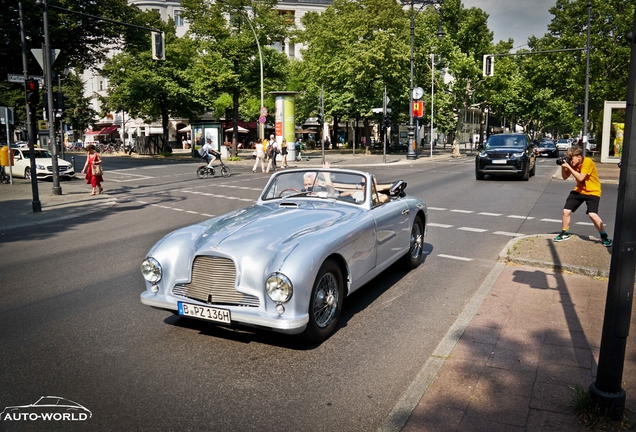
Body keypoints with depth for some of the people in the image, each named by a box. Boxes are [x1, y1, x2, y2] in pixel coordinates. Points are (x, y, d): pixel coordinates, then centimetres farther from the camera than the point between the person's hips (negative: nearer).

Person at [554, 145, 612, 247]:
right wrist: (563, 166, -14)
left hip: (592, 192, -6)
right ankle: (564, 234, 18)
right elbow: (565, 177, 1)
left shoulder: (588, 162, -22)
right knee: (566, 211, -1)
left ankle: (604, 236, -2)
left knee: (592, 214, -21)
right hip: (579, 190, 6)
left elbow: (580, 178, -29)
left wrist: (568, 167, -30)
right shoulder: (573, 163, -3)